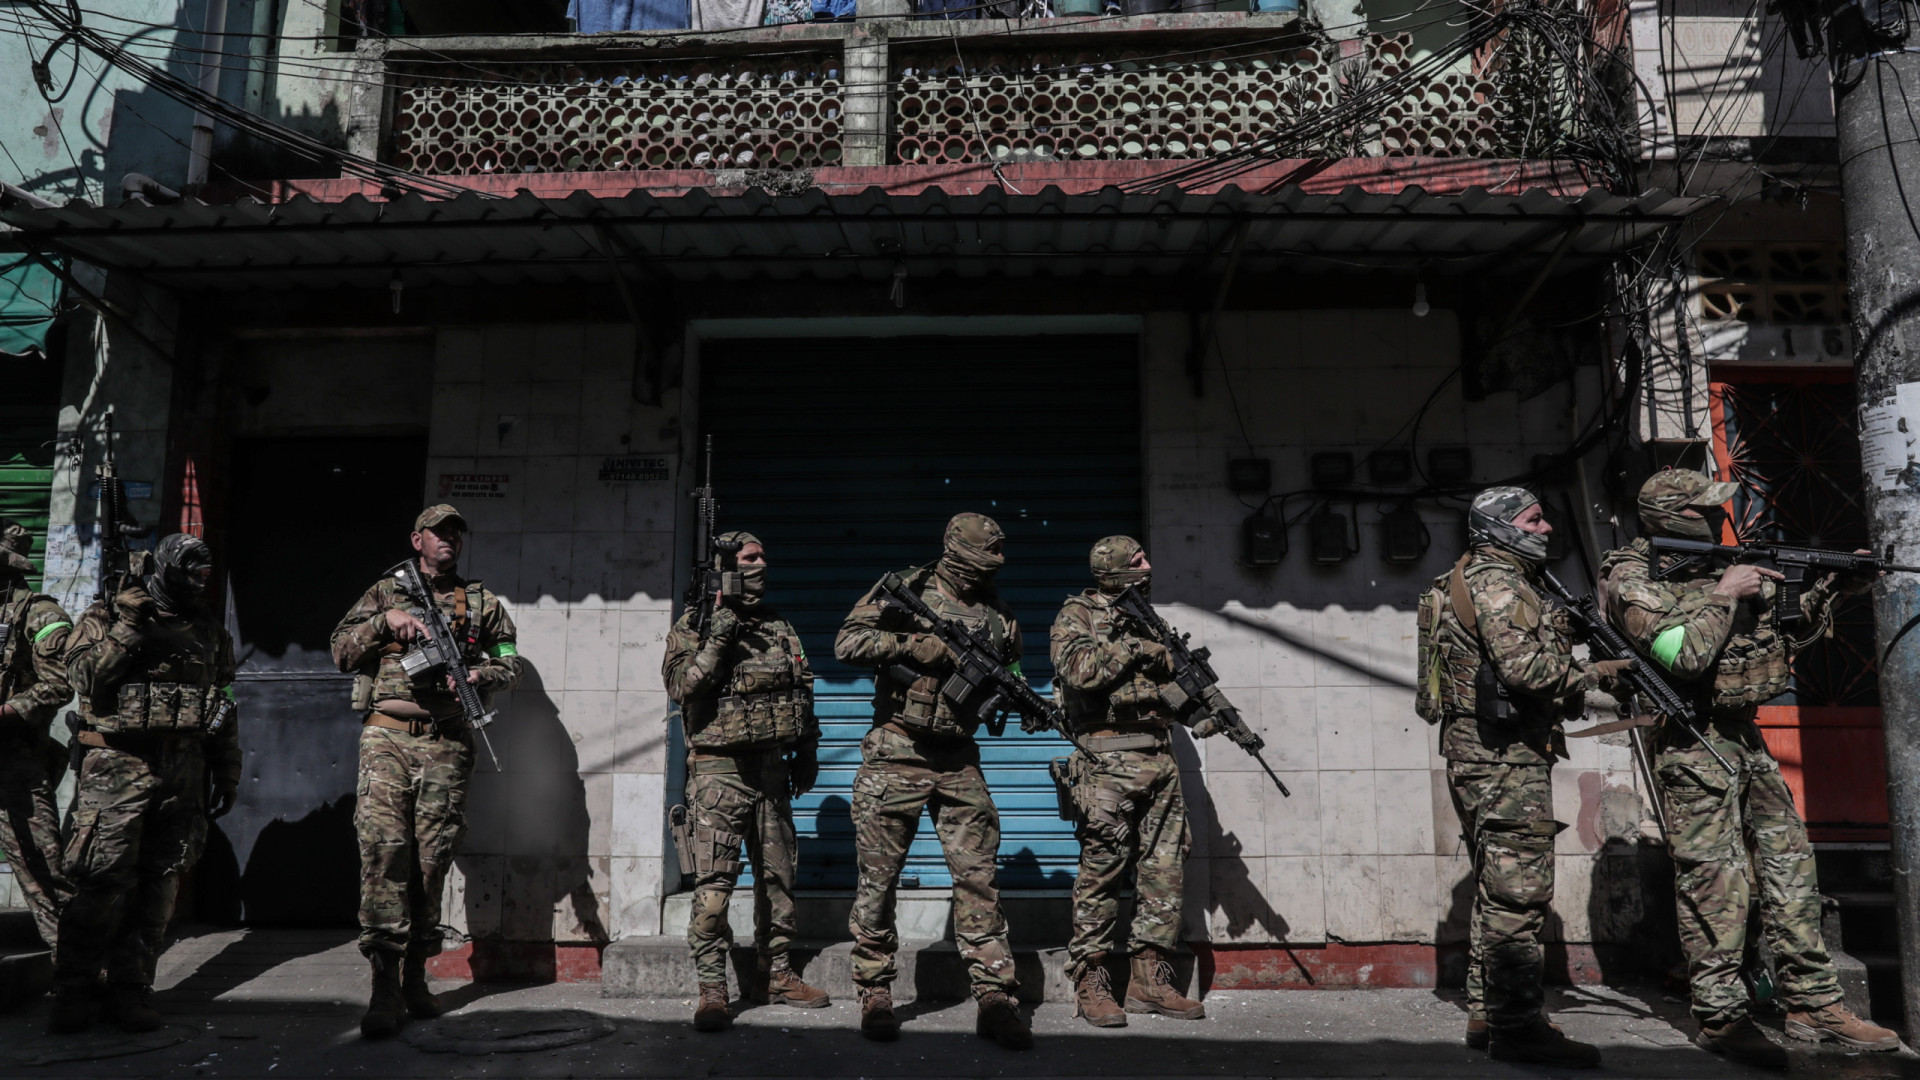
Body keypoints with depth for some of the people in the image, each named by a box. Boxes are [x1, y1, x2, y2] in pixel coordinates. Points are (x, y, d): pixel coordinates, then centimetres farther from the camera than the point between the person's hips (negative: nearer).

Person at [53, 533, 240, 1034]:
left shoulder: (209, 627, 13)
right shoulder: (108, 614, 3)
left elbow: (223, 706, 17)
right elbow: (85, 677, -10)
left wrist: (227, 774, 16)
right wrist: (128, 627, -17)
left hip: (184, 770, 4)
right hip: (119, 765, -3)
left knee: (159, 884, 5)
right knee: (104, 882, -7)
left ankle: (131, 990, 14)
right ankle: (72, 992, 7)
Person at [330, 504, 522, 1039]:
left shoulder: (484, 602, 16)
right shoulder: (384, 591, 14)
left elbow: (509, 664, 12)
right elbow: (342, 649, 9)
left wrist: (477, 675, -10)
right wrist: (387, 620, -7)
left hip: (446, 744, 1)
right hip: (387, 738, -1)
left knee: (433, 856, 3)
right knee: (382, 848, -12)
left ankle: (415, 975, 15)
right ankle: (386, 985, -11)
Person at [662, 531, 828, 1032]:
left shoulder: (780, 627, 15)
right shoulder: (692, 626, -1)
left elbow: (804, 694, 19)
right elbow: (681, 687, -15)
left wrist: (806, 753, 17)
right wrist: (716, 638, -21)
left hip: (772, 766, 6)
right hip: (719, 769, -6)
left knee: (778, 877, 11)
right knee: (713, 884, -9)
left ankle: (774, 974, 24)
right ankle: (712, 990, -3)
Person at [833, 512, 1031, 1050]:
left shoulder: (997, 612, 9)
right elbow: (848, 643, -12)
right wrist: (921, 646, -19)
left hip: (958, 761, 3)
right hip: (894, 757, -3)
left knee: (979, 878, -1)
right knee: (878, 879, 4)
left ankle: (995, 996, 5)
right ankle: (875, 993, 18)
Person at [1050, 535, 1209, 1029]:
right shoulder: (1077, 615, 1)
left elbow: (1170, 690, 23)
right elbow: (1079, 669, -18)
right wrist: (1133, 647, -10)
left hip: (1159, 760, 7)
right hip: (1108, 763, -7)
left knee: (1165, 871, 7)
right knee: (1101, 873, -3)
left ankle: (1150, 980, 16)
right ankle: (1090, 984, 6)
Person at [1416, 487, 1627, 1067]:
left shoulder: (1487, 579, 22)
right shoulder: (1496, 580, -11)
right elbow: (1525, 668, -22)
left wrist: (1561, 631, 8)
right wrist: (1594, 672, -7)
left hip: (1486, 757, 11)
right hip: (1504, 757, -11)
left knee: (1498, 889, 14)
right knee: (1519, 889, -9)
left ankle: (1486, 1016, 20)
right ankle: (1518, 1026, -6)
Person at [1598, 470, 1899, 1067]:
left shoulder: (1720, 563, 13)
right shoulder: (1632, 579, -11)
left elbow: (1792, 630, 23)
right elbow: (1684, 655, -24)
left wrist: (1831, 588, 8)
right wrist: (1724, 596, -16)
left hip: (1745, 738, 8)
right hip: (1695, 744, -8)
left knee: (1790, 865, 10)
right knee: (1715, 880, -5)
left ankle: (1813, 1002, 21)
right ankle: (1720, 1017, 4)